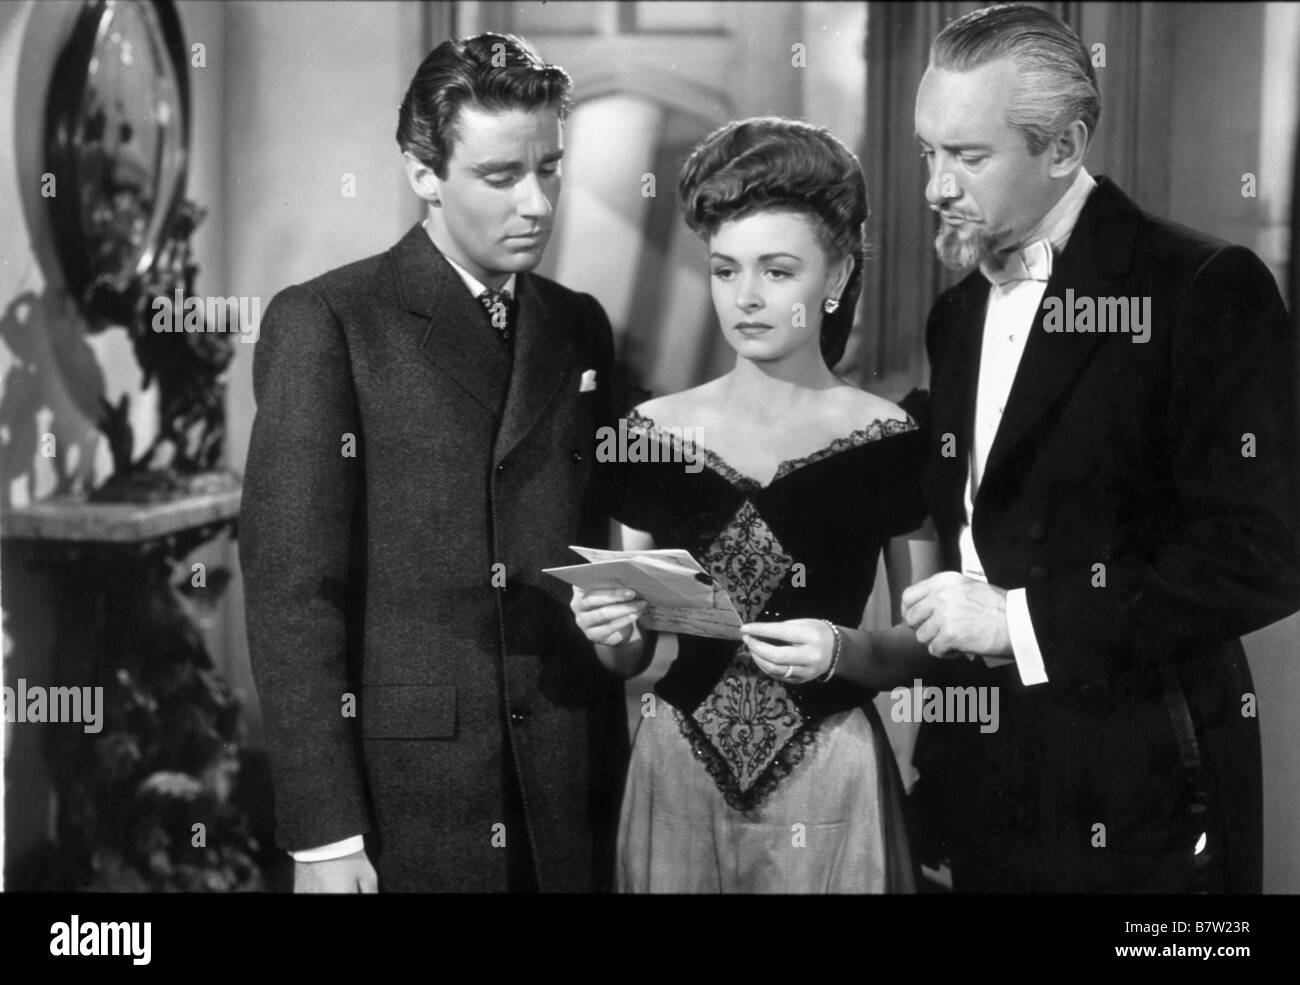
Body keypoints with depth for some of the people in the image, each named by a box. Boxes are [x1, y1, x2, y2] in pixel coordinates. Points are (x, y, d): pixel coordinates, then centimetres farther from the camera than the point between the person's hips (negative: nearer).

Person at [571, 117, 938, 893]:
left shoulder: (888, 438, -5)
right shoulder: (656, 431, 0)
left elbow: (924, 641, 0)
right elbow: (631, 658, 7)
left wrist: (846, 652, -18)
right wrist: (612, 633, -14)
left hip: (829, 781, -2)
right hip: (677, 772, 2)